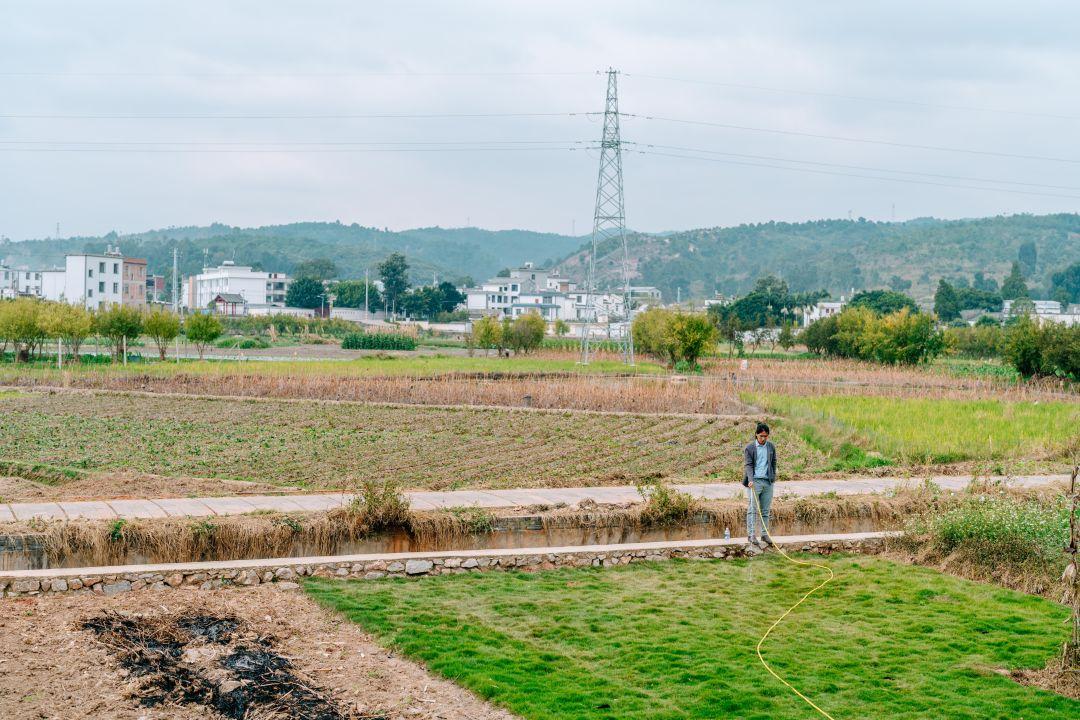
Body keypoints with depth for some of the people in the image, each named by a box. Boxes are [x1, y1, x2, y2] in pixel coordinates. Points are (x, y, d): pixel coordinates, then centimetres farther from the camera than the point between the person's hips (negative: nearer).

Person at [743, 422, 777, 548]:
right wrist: (750, 480, -20)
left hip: (768, 482, 4)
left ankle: (765, 534, 11)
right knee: (752, 509, -7)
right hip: (755, 481, -4)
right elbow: (748, 465, -7)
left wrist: (773, 477, 9)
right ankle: (751, 535, -7)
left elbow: (774, 462, 18)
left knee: (765, 510, 6)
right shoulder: (749, 448, 0)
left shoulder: (771, 447, 12)